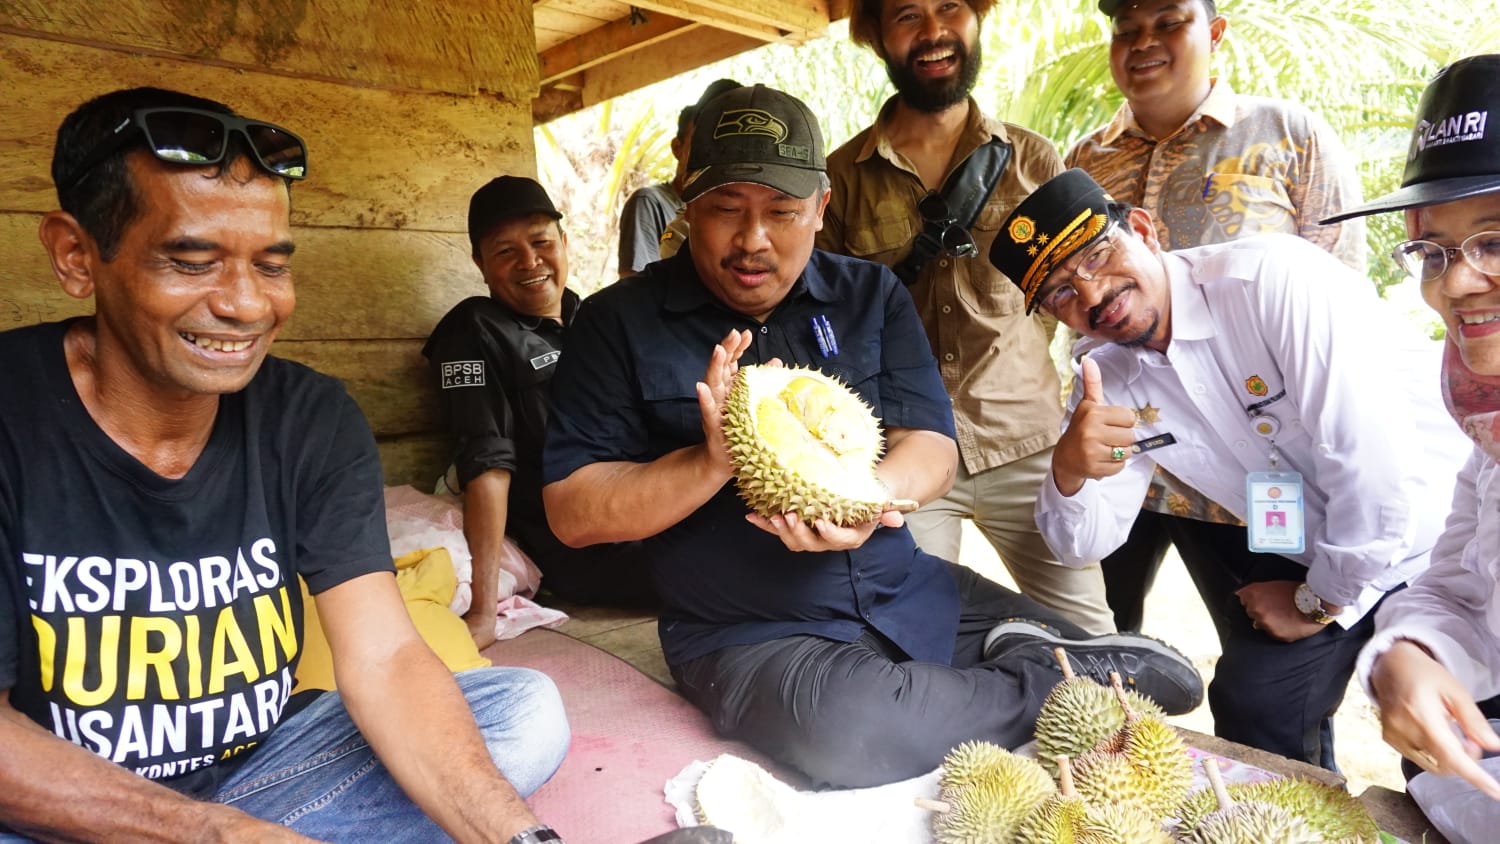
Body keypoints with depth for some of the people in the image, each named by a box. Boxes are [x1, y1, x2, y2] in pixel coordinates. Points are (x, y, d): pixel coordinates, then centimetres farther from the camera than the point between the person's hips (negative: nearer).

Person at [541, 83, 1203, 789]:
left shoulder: (871, 295, 5)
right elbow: (573, 512, -9)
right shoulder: (619, 322, -4)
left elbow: (933, 449, -3)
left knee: (1164, 676, -9)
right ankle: (1044, 686, -13)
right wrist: (711, 463, -26)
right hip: (749, 633, -1)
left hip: (911, 593, 3)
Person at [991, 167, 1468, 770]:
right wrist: (1069, 469, -28)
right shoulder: (1106, 379, -6)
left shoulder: (1275, 277, -27)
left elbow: (1376, 462, -29)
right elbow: (1085, 542, -6)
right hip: (1301, 553, 5)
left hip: (1432, 528, -5)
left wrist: (1320, 602, -15)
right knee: (1252, 704, -1)